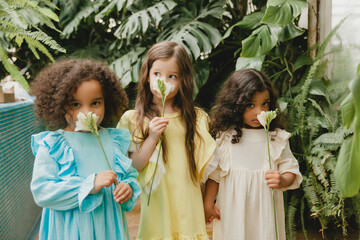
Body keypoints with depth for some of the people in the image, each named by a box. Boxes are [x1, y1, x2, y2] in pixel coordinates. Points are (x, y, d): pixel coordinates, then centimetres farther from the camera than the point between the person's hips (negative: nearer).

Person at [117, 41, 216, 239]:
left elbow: (205, 165, 11)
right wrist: (152, 137, -17)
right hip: (156, 206, -1)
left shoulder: (197, 119, 5)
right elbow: (132, 167, -7)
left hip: (189, 207, 2)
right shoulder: (133, 119, -1)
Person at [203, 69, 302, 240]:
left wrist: (282, 180, -19)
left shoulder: (278, 138, -1)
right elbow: (214, 173, 3)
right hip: (232, 211, 0)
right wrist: (208, 204, 3)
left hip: (265, 211, 1)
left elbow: (290, 170, 2)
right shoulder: (223, 137, -3)